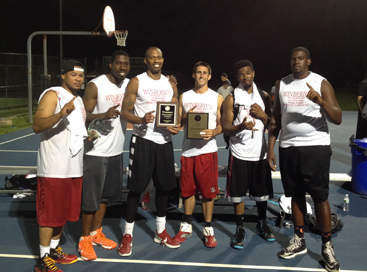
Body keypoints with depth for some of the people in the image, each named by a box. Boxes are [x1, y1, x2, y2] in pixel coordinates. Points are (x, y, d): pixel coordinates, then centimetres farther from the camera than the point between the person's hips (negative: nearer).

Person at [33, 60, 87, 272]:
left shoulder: (79, 100, 17)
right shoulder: (52, 95, -9)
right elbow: (37, 126, -22)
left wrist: (88, 135, 11)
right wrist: (61, 114, -36)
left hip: (74, 167, 8)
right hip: (54, 168, -8)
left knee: (65, 211, 15)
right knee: (50, 213, -1)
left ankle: (54, 249, 30)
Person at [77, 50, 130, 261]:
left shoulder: (130, 85, 4)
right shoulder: (95, 85, -13)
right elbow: (83, 115, -14)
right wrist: (104, 115, -32)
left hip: (117, 150, 6)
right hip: (96, 151, -6)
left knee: (107, 195, 16)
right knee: (91, 198, 1)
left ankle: (96, 233, 33)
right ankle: (84, 240, 17)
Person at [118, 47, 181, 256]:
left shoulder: (171, 85, 11)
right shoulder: (136, 82, -2)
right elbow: (125, 111, -5)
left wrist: (176, 126, -6)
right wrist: (141, 120, -25)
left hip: (165, 141, 5)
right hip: (143, 140, -5)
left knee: (165, 186, 11)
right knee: (136, 187, -1)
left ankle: (161, 232, 27)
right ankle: (128, 235, 12)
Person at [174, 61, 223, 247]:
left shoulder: (217, 98, 4)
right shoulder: (184, 97, 11)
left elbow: (222, 125, 3)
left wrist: (213, 132, -18)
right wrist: (186, 117, -9)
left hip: (207, 150, -2)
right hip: (188, 150, 2)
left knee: (208, 191, 2)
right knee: (188, 190, 10)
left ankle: (208, 229, 15)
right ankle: (186, 226, 25)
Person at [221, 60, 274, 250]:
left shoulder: (263, 96, 7)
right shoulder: (232, 98, -3)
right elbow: (226, 127, -7)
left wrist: (262, 115, -9)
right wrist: (241, 126, -27)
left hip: (260, 153, 3)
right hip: (239, 153, -3)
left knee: (262, 192, 13)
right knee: (238, 193, 3)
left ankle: (262, 224, 33)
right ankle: (240, 230, 18)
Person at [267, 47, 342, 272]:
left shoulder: (321, 83, -5)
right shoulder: (282, 85, 8)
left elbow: (338, 119, -10)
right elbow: (276, 119, 11)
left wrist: (320, 100, -28)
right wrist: (271, 149, 6)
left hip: (316, 147, -4)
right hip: (288, 148, 4)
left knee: (320, 197, 0)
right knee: (296, 195, 12)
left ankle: (327, 246, 14)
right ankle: (299, 240, 26)